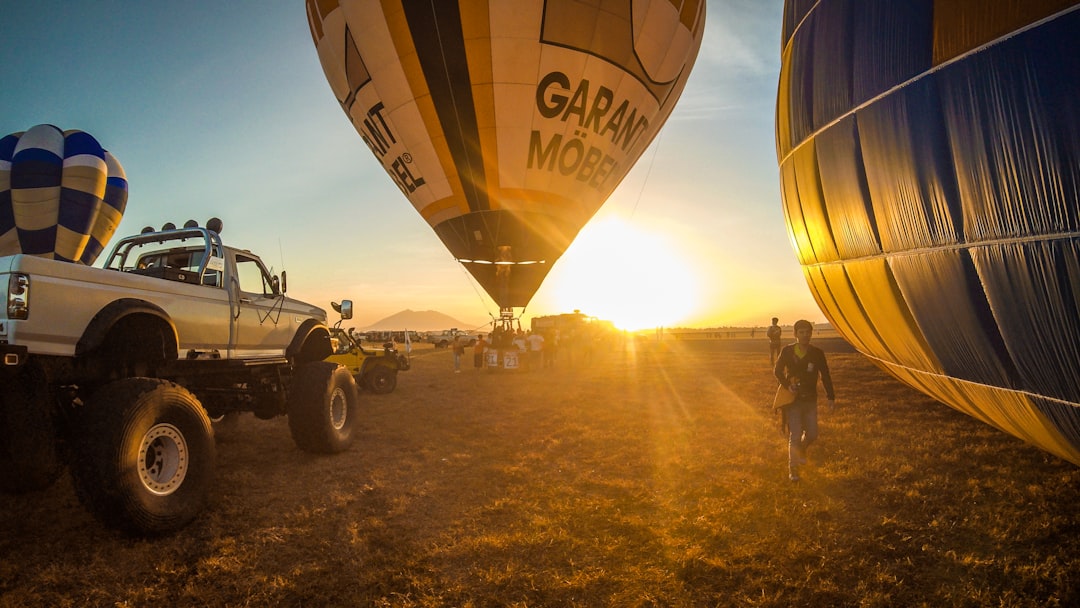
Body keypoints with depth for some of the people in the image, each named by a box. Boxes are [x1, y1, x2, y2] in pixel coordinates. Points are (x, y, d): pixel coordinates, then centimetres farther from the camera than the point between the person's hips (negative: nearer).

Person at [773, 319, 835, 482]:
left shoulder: (817, 353, -7)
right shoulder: (787, 351, -10)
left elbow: (825, 376, 1)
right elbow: (777, 371, 1)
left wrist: (831, 397, -1)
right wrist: (788, 385, -14)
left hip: (810, 400, 2)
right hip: (793, 399, -2)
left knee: (812, 434, 7)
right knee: (795, 435, -5)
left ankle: (801, 448, 42)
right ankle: (792, 469, 11)